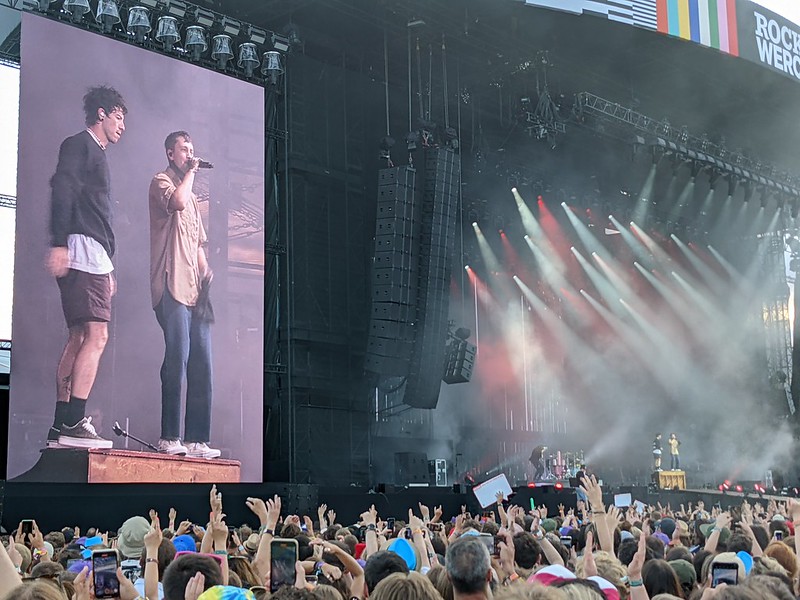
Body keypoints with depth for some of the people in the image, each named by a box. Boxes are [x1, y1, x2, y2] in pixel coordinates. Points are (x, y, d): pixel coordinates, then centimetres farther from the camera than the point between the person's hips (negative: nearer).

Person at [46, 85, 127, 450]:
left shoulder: (97, 155, 28)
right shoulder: (79, 144, 0)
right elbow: (61, 188, -15)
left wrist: (107, 268, 26)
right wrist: (59, 242, -26)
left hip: (95, 257, 10)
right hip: (81, 251, -10)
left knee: (79, 338, 5)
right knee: (96, 335, -18)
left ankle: (61, 429, 3)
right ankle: (73, 424, -22)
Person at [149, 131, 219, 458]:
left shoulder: (192, 196, 29)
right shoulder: (161, 182, 5)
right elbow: (177, 202, -19)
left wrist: (207, 274, 10)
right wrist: (190, 172, -3)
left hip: (195, 289, 8)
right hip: (172, 286, -8)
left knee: (202, 364, 0)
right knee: (178, 358, -15)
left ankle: (197, 439, 1)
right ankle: (170, 437, -13)